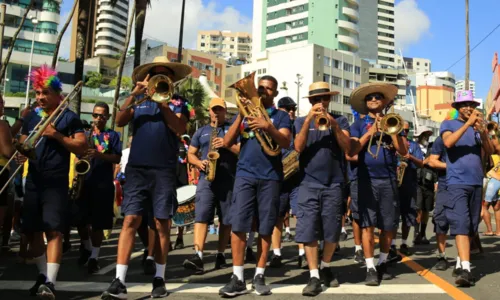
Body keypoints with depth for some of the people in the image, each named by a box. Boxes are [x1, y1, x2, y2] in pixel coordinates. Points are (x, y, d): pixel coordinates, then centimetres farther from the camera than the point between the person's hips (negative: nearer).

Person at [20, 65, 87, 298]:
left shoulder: (69, 118, 0)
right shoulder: (31, 117, 15)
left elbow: (82, 148, -7)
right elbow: (21, 144, 17)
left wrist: (56, 135, -16)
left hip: (56, 182, -6)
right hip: (33, 181, 6)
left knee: (54, 230, -11)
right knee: (32, 231, 10)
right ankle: (42, 274, 25)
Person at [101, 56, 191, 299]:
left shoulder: (177, 102, 10)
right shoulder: (139, 100, 14)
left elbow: (180, 128, -7)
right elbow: (120, 121, 0)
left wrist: (161, 102, -15)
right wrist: (133, 95, -9)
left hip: (164, 170, -1)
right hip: (137, 168, 1)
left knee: (161, 224, 3)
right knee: (131, 220, -6)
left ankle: (159, 278, 15)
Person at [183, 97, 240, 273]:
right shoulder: (201, 132, 18)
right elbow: (190, 154, 16)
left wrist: (227, 145, -13)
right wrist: (199, 163, -5)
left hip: (229, 180, -1)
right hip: (206, 178, 1)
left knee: (226, 219, 3)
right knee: (201, 217, -14)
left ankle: (220, 254, 15)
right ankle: (198, 256, -21)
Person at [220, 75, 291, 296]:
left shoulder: (281, 116, 9)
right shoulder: (245, 113, 14)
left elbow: (286, 143, -8)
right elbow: (227, 143, 3)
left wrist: (268, 126, -24)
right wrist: (240, 115, -7)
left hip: (270, 176, -1)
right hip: (245, 174, 1)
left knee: (265, 228, 2)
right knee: (238, 225, -7)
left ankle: (259, 276, 13)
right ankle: (238, 278, 0)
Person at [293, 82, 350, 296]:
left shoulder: (340, 120, 9)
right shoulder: (301, 121, 9)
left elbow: (347, 148, -5)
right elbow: (298, 147, -8)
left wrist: (333, 125, -18)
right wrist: (308, 120, -16)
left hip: (334, 184, 1)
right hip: (309, 184, 0)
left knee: (332, 231, 6)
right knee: (308, 230, -6)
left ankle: (325, 267, 27)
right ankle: (314, 276, 0)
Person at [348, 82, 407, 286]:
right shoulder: (359, 124, 9)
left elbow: (403, 151, 3)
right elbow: (352, 151, -5)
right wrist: (371, 131, -10)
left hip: (389, 179, 2)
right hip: (367, 179, -2)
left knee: (388, 226, 6)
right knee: (368, 224, -8)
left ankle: (383, 263, 23)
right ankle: (370, 268, -3)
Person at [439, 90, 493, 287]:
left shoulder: (478, 126, 15)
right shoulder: (448, 124, 6)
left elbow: (489, 151, 3)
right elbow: (448, 142, -16)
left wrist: (482, 132, -13)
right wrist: (467, 124, -18)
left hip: (476, 182, 5)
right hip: (457, 183, -5)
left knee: (471, 227, 9)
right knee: (461, 224, -16)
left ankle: (460, 262, 22)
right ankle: (465, 269, -23)